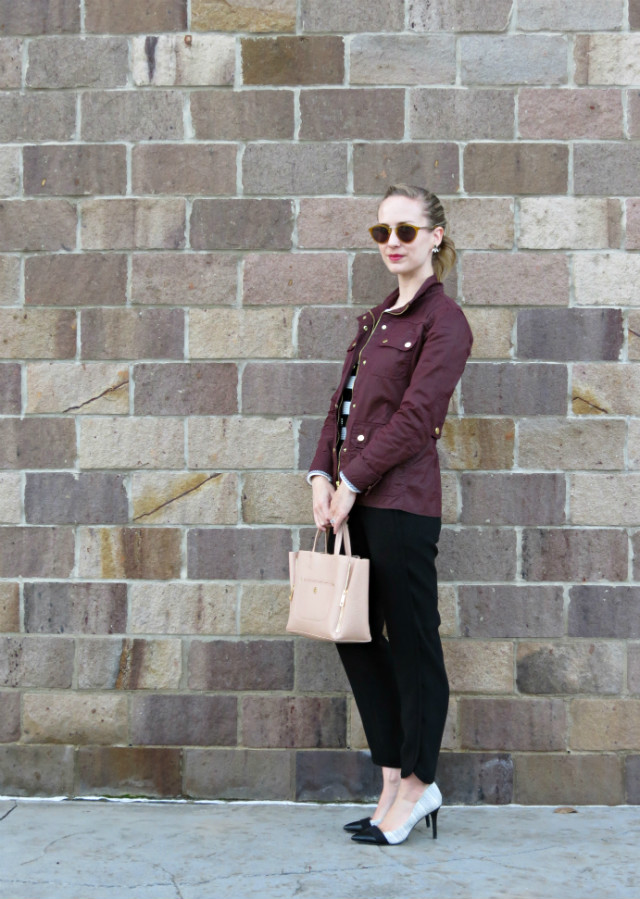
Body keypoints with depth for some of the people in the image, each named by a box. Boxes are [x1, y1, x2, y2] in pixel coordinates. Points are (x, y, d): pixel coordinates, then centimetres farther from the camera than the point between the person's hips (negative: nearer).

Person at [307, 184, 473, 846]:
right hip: (355, 501, 9)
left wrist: (352, 480, -13)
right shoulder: (375, 319, 19)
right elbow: (343, 401, 16)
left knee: (411, 643, 1)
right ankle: (395, 784, 22)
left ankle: (416, 785, 14)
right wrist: (323, 473, 2)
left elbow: (416, 416, -14)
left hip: (401, 502, -9)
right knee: (355, 637, 11)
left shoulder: (444, 321, -6)